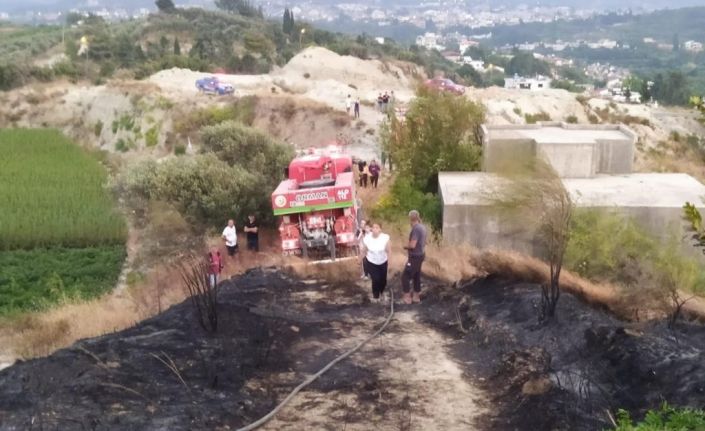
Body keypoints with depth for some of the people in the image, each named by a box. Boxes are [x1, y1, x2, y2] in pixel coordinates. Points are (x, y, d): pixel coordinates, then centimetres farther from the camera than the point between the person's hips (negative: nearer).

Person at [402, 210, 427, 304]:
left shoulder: (416, 229, -23)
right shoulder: (422, 227, 6)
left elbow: (412, 245, -27)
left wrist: (405, 246, -7)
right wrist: (408, 246, 13)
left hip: (415, 256, -9)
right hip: (420, 255, 9)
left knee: (405, 276, -2)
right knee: (416, 276, 17)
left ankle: (407, 297, 2)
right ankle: (416, 296, 25)